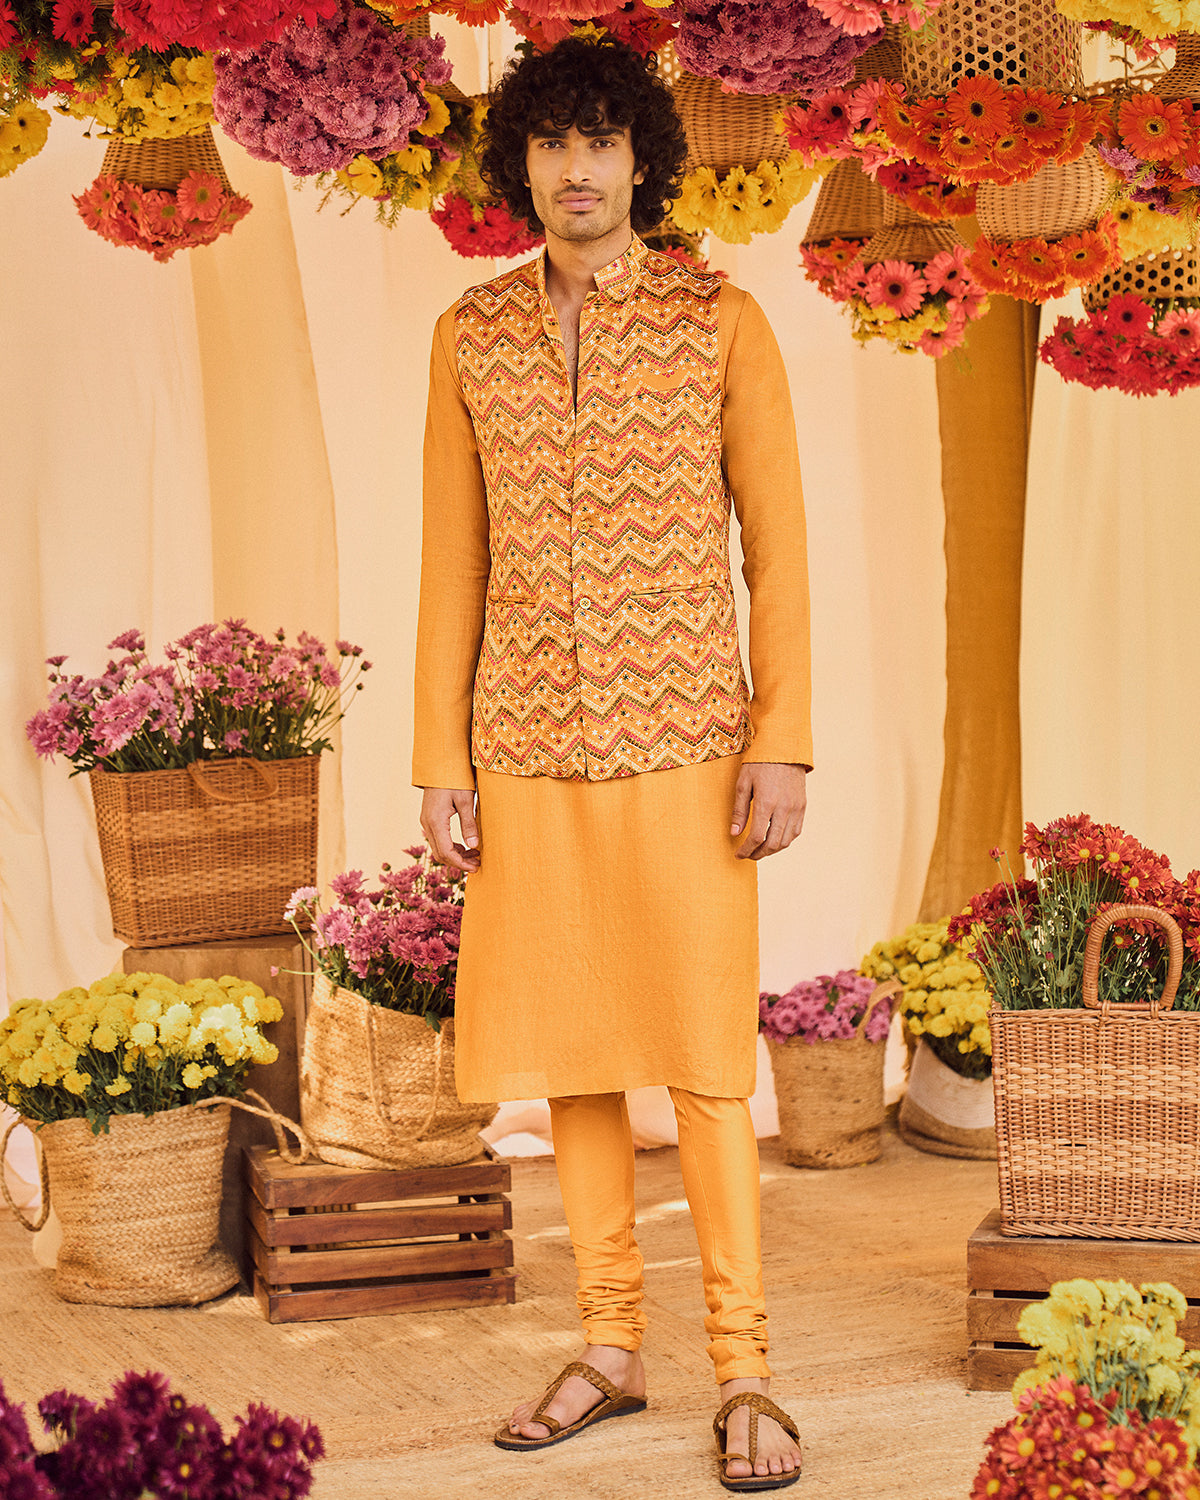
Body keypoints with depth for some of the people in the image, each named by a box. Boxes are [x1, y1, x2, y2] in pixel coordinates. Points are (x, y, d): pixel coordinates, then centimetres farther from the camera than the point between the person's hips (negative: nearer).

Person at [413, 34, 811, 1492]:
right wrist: (440, 758, 3)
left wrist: (783, 744, -9)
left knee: (702, 1053, -3)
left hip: (683, 741, -3)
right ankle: (609, 1345, 19)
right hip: (532, 745, 3)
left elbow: (777, 546, -1)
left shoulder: (724, 321, -1)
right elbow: (454, 562, 9)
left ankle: (743, 1373, 5)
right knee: (566, 1049, 7)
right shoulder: (470, 336, 7)